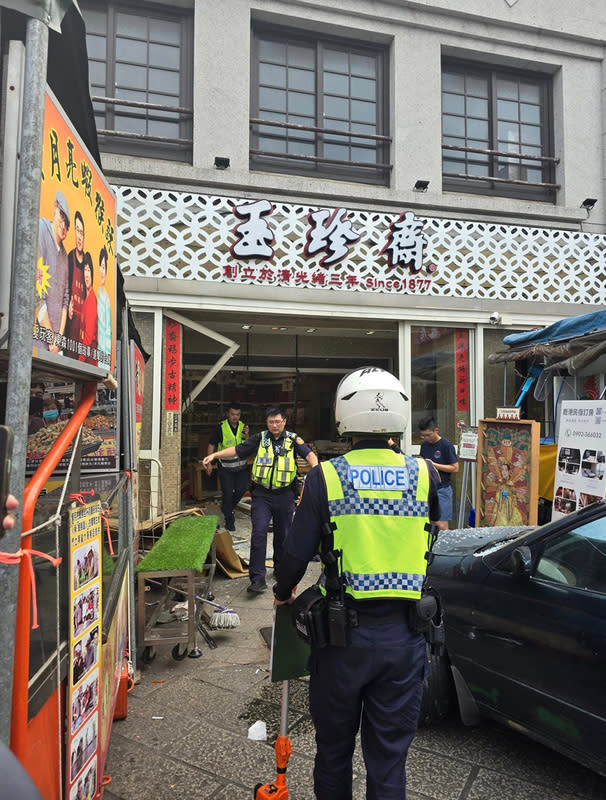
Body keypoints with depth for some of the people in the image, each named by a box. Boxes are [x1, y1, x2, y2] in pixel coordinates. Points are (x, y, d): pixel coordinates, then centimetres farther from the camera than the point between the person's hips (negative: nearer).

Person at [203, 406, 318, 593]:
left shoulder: (293, 440, 3)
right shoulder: (259, 439, 4)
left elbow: (309, 454, -8)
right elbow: (237, 450, 3)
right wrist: (214, 455, -6)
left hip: (284, 495, 1)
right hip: (261, 494, -1)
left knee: (282, 534, 14)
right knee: (259, 533, -11)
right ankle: (257, 579, -8)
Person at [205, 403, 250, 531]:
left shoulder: (243, 427, 2)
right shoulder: (220, 428, -8)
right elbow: (211, 445, -2)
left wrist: (246, 436, -16)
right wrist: (209, 463, -7)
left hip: (241, 465, 4)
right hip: (226, 466, -3)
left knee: (241, 489, 2)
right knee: (227, 493, 0)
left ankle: (227, 507, 31)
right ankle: (229, 520, 16)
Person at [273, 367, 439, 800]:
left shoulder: (326, 477, -11)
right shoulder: (424, 475, -4)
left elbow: (297, 553, -10)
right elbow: (429, 540, 9)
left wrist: (283, 593, 10)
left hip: (343, 633, -1)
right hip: (403, 634, 2)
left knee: (334, 749, 21)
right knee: (389, 757, 17)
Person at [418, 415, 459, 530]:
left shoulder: (446, 445, -8)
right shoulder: (424, 445, 11)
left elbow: (455, 468, -10)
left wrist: (434, 465, -16)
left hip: (442, 489, -6)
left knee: (441, 525, -7)